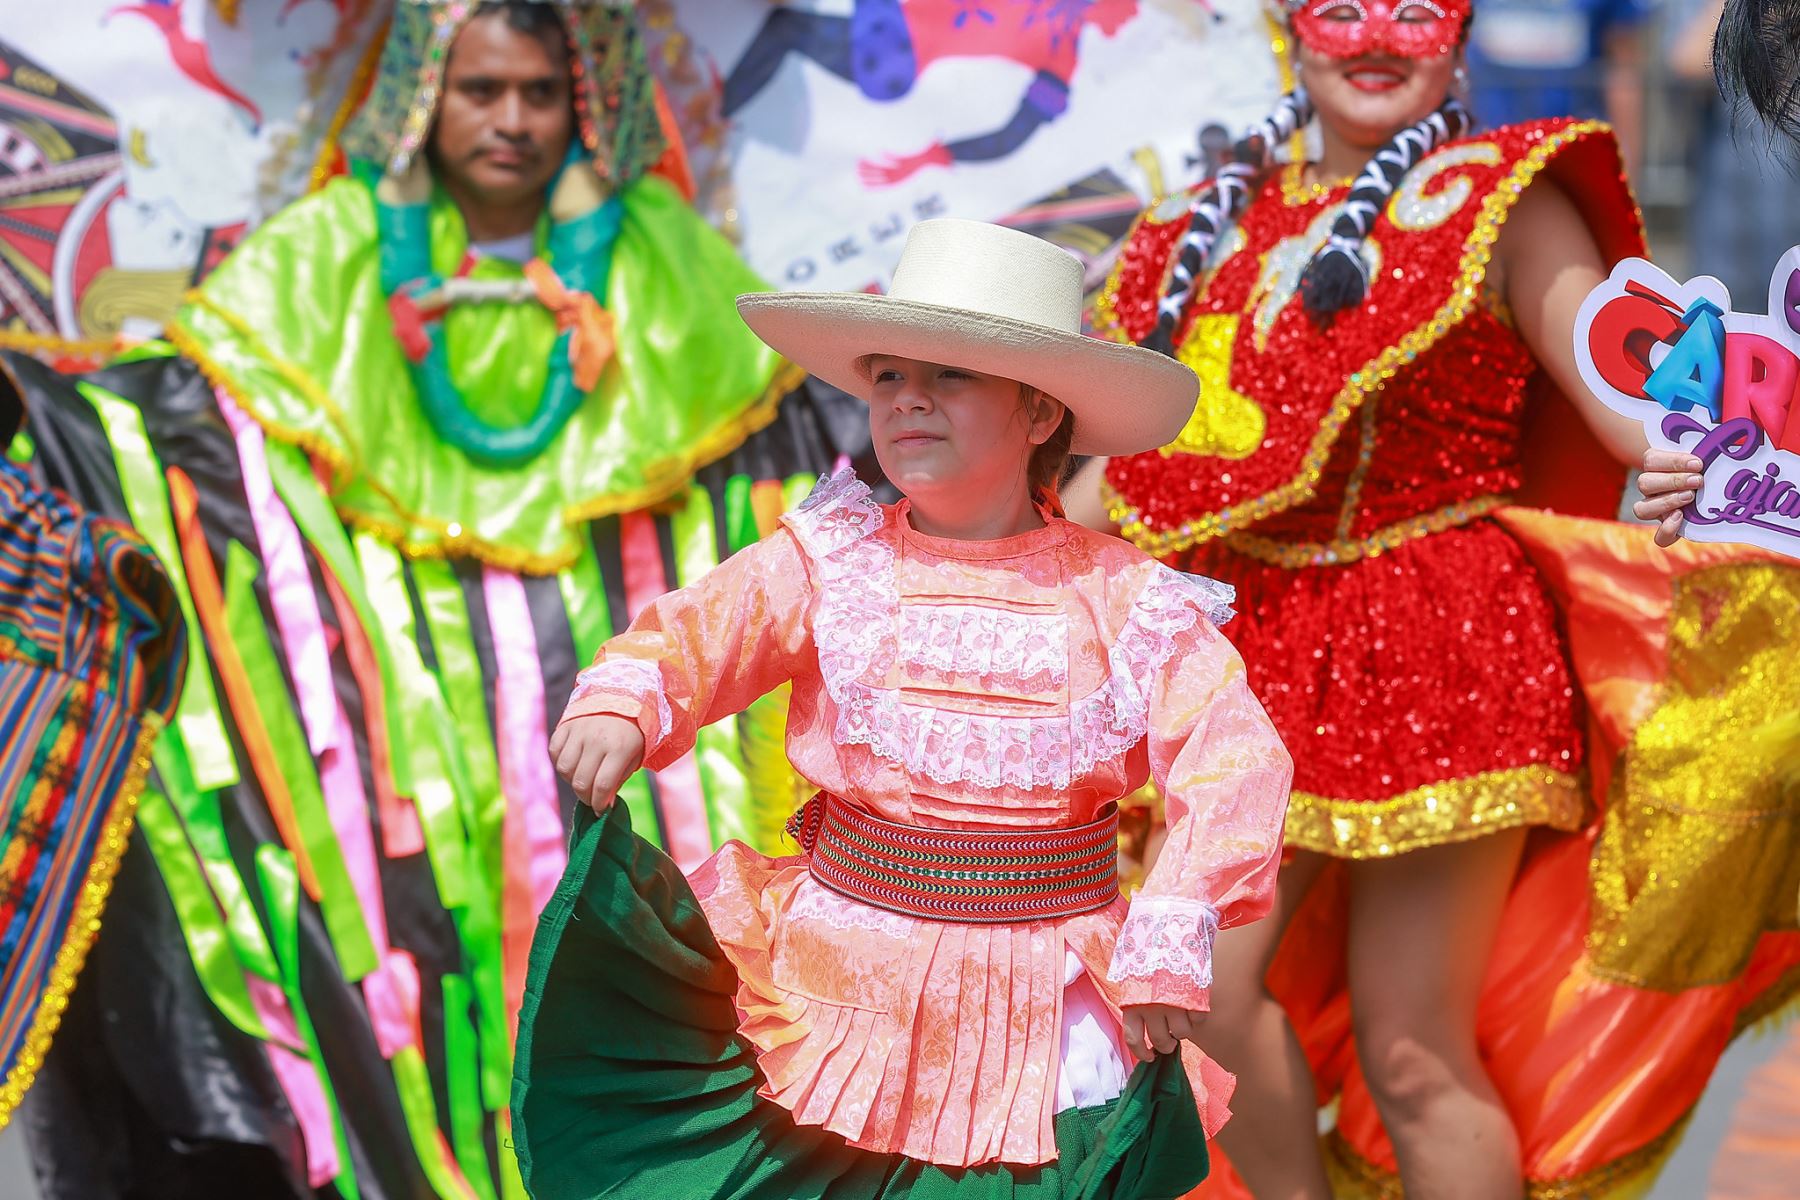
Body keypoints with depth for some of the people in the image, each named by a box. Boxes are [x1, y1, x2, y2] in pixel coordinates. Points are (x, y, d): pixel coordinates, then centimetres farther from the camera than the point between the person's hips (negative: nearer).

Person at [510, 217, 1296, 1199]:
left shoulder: (1120, 597, -3)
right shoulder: (832, 564, 1)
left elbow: (1237, 756, -9)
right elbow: (702, 625, -11)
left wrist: (1171, 942, -18)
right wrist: (621, 701, -34)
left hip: (1043, 1005, -1)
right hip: (846, 980, 1)